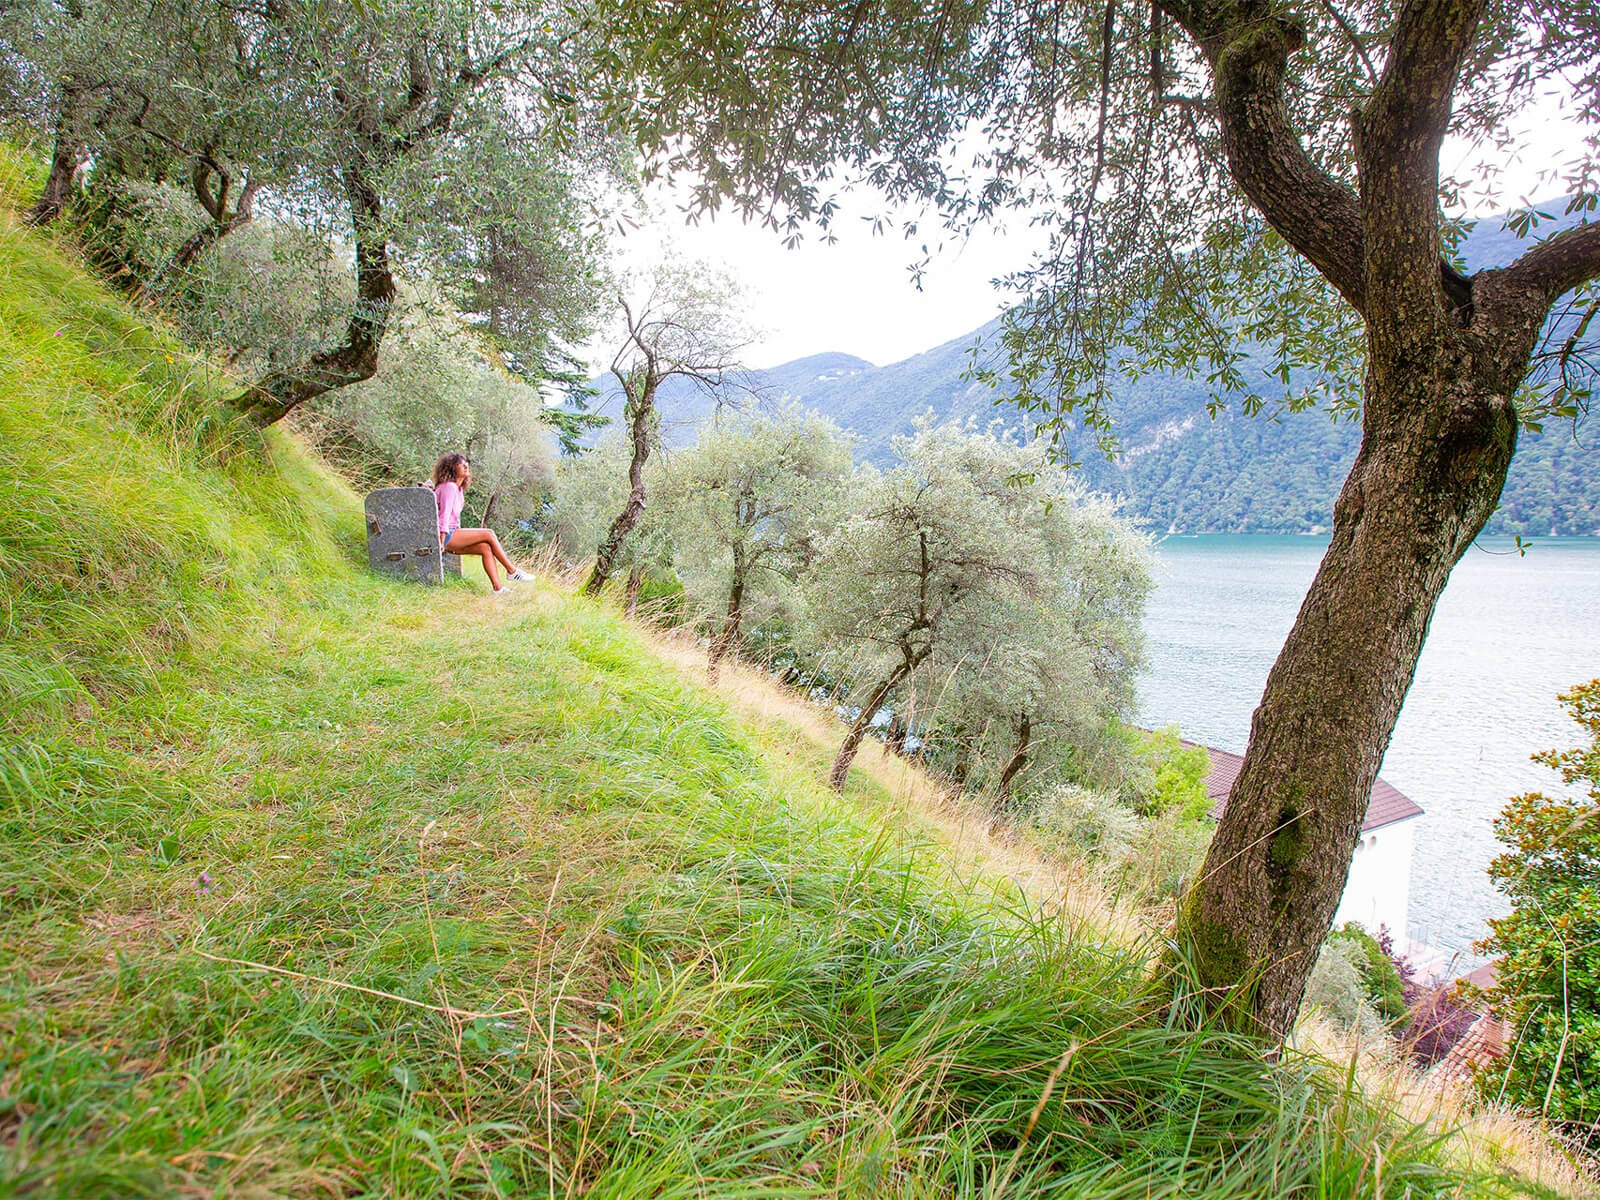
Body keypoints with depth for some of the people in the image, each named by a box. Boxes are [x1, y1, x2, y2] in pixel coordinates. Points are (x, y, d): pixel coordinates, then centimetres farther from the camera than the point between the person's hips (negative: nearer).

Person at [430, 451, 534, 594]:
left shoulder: (459, 488, 21)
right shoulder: (449, 486, -10)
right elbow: (444, 515, -16)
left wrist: (460, 538, 14)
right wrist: (442, 541, -21)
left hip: (452, 535, 9)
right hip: (445, 535, -9)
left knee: (486, 548, -9)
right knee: (489, 534, -15)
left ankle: (498, 588, -17)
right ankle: (512, 571, -9)